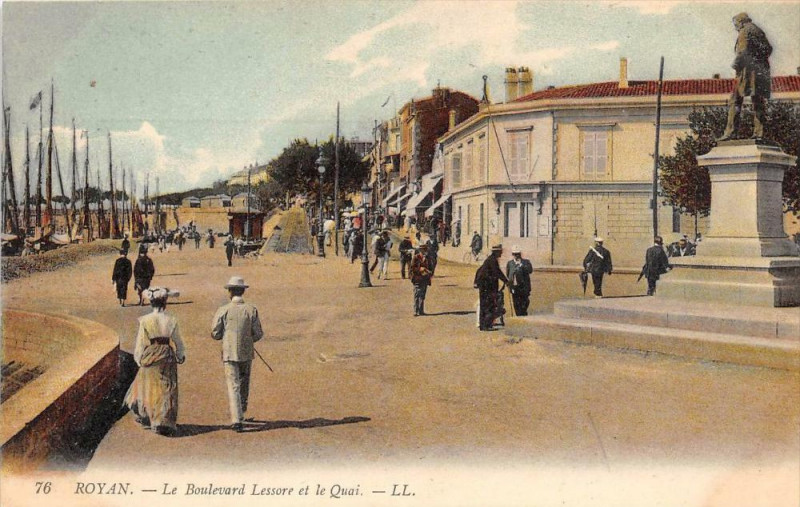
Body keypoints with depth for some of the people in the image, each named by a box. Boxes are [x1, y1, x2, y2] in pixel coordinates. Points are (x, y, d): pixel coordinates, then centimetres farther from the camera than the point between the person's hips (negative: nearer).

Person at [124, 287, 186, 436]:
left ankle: (145, 417, 31)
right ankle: (164, 422, -1)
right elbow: (177, 341, 0)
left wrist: (139, 358, 9)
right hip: (167, 359, 0)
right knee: (166, 389, 4)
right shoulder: (171, 321, -6)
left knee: (149, 388, 18)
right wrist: (181, 355, 14)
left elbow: (141, 342, -3)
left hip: (150, 358, 0)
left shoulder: (145, 321, -8)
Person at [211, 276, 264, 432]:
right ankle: (241, 411, 38)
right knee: (244, 383, 22)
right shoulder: (251, 310, -5)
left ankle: (237, 420, -11)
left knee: (233, 386, -1)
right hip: (246, 353, 2)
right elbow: (258, 334, -3)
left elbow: (215, 334, -4)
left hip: (229, 353, -2)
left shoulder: (223, 310, -8)